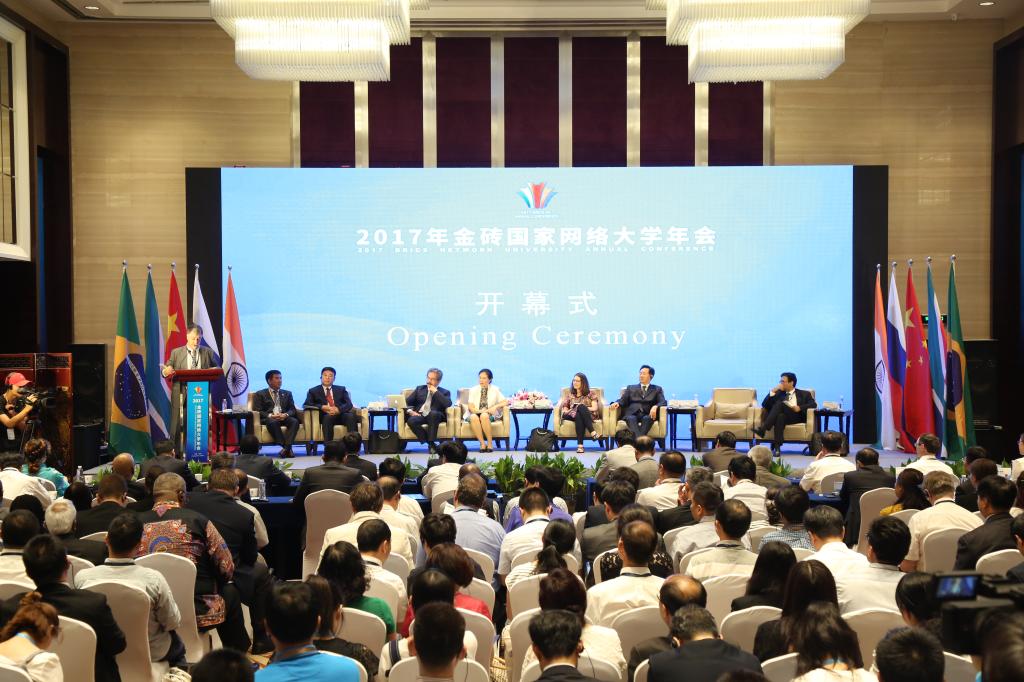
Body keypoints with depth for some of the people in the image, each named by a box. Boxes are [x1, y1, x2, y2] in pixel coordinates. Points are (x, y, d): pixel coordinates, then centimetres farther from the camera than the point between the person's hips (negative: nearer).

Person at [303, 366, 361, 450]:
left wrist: (338, 409, -14)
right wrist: (322, 407, -13)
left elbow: (349, 404, 9)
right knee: (328, 417, -37)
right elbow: (306, 405, 3)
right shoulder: (313, 391, 19)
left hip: (341, 414, 2)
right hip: (325, 416, -2)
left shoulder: (341, 389, 24)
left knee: (351, 416, -32)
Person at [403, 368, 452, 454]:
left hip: (436, 416, -2)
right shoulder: (420, 389, 24)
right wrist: (410, 411, -5)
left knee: (433, 413, -38)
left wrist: (435, 391, -3)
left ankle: (431, 442, -30)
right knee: (411, 421, -32)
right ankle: (431, 444, -26)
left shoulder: (444, 392, 16)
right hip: (420, 415, 2)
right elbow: (407, 401, 16)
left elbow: (448, 404, -6)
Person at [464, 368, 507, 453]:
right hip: (475, 415, 1)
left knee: (484, 416, -38)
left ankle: (490, 443, -31)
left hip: (489, 415, -1)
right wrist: (481, 410, -18)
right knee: (473, 417, -37)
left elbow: (505, 402, 4)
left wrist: (495, 406, -15)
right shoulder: (473, 390, 9)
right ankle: (482, 444, -35)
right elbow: (471, 407, 0)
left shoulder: (495, 390, 10)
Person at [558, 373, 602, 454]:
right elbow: (564, 410, 15)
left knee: (581, 407, -37)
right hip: (573, 415, 1)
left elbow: (594, 408, 3)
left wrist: (581, 407, -10)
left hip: (589, 416, -1)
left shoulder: (591, 394, 17)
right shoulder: (569, 395, 25)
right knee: (578, 416, -38)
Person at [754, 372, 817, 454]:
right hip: (782, 416, 2)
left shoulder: (804, 394, 22)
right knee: (780, 416, -39)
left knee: (779, 404, -32)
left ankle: (762, 429, -44)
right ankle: (777, 446, -50)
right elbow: (765, 405, 16)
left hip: (796, 416, -2)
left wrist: (800, 407, -12)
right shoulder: (779, 393, 28)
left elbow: (813, 404, 5)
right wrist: (773, 391, 4)